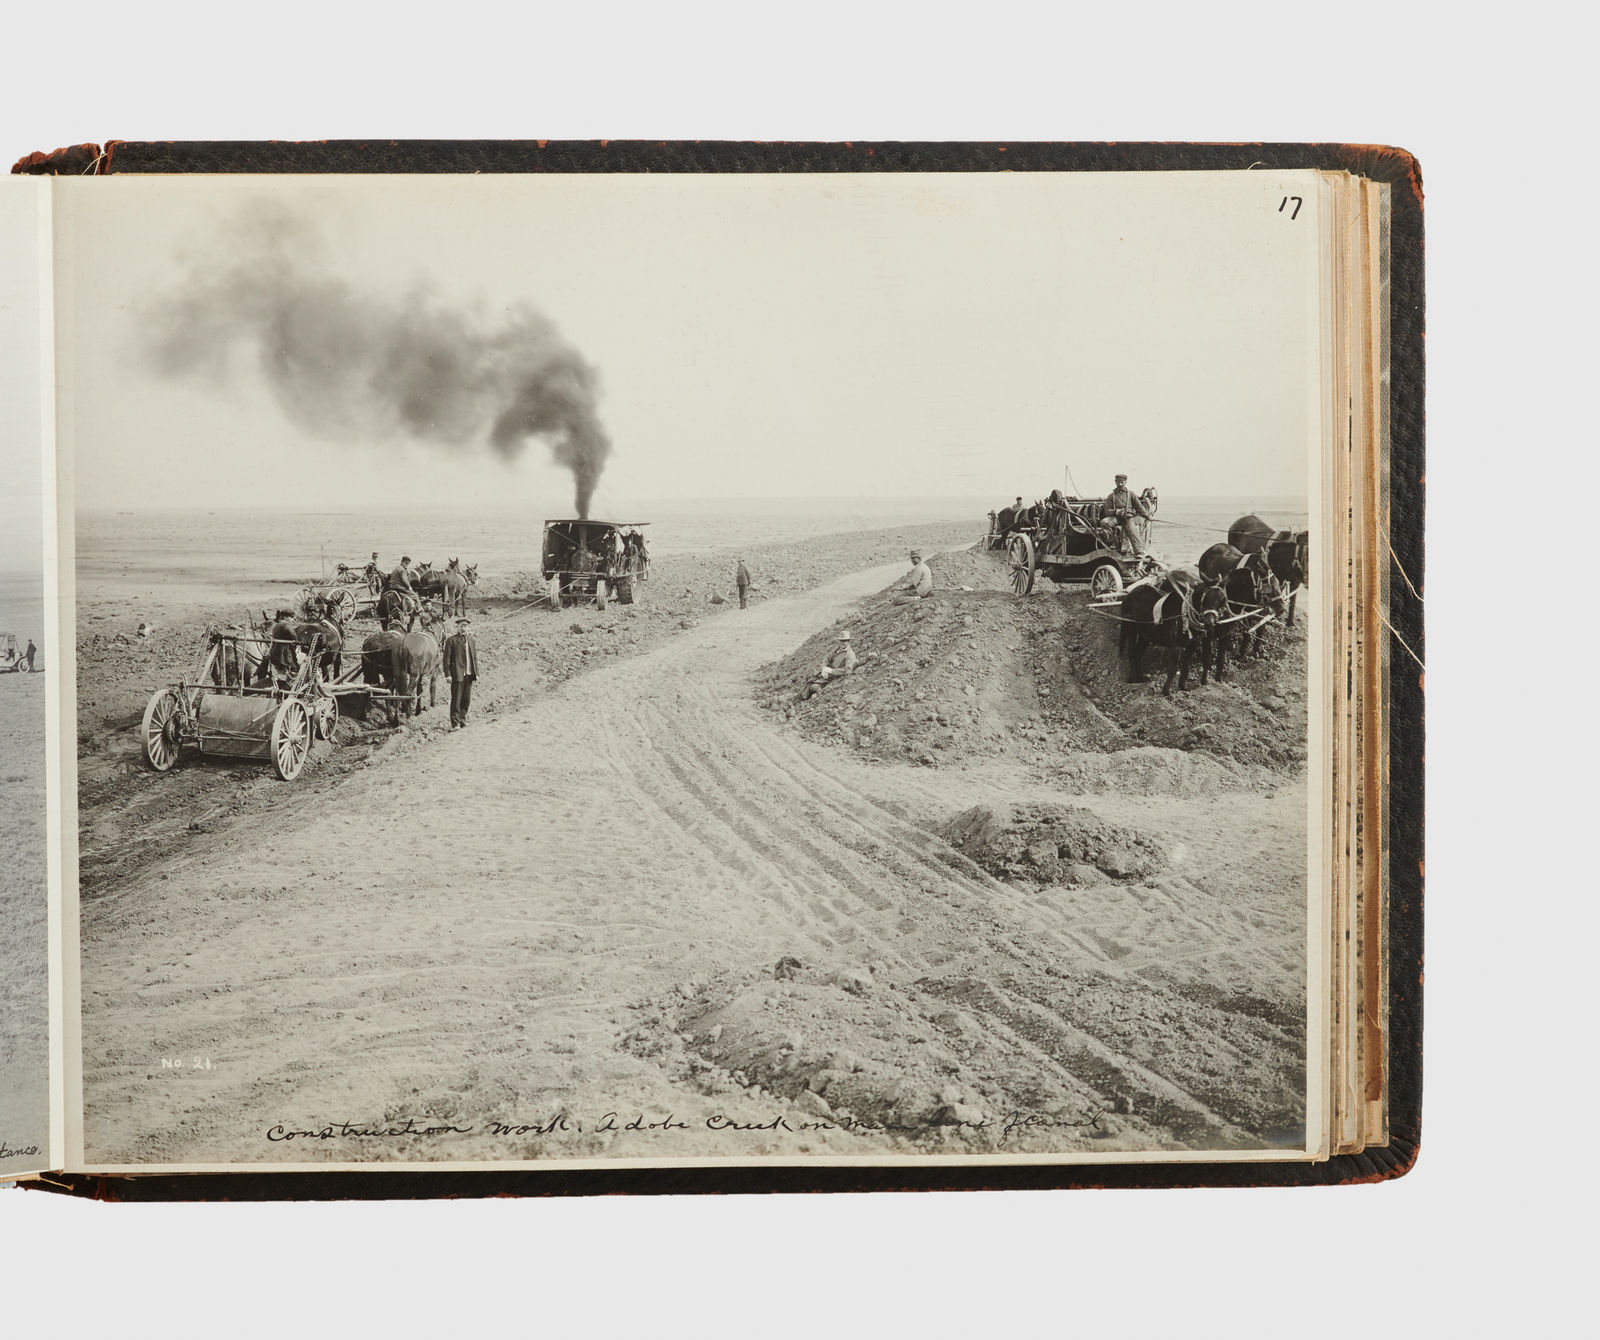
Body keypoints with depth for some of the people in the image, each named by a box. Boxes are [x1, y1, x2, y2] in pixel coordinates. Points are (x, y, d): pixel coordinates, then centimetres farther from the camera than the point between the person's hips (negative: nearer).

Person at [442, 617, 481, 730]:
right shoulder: (451, 640, -3)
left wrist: (476, 673, 11)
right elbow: (447, 658, -4)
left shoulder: (472, 640, 13)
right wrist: (448, 674, -10)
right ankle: (455, 723, 1)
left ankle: (462, 720, 22)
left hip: (469, 674, 5)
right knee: (456, 700, -4)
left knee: (466, 700, 10)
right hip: (457, 674, -5)